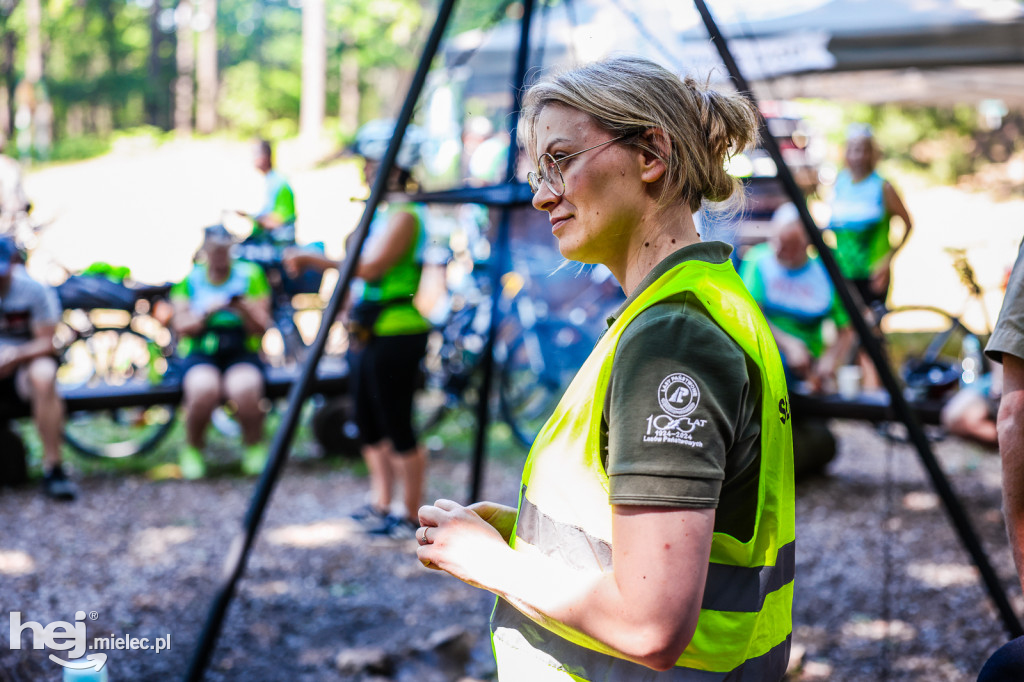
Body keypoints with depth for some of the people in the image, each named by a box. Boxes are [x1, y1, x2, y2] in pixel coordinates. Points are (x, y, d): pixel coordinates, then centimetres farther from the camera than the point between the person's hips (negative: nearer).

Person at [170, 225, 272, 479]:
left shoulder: (250, 275, 7)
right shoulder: (189, 280, 9)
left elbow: (261, 328, 1)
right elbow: (182, 328, 2)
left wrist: (245, 310, -20)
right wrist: (207, 312, -16)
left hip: (242, 354, 0)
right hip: (199, 355, 0)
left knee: (245, 389, -36)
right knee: (203, 390, -35)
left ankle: (254, 447, -7)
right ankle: (193, 450, -7)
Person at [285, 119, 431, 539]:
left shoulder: (403, 215, -14)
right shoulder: (380, 212, 16)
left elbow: (370, 266, -24)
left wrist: (314, 260, -22)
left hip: (395, 333, -10)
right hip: (370, 331, 10)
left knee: (398, 428, -4)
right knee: (370, 426, 13)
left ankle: (413, 517, 6)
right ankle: (380, 505, 23)